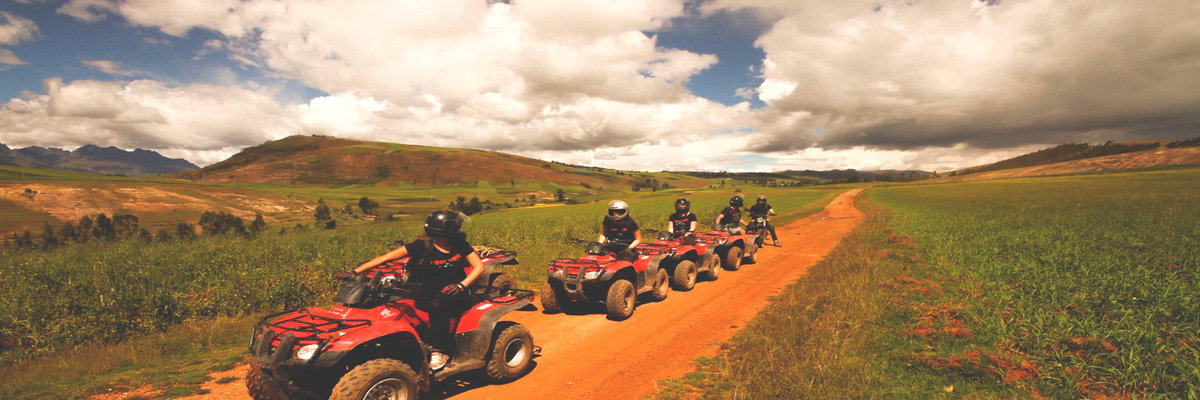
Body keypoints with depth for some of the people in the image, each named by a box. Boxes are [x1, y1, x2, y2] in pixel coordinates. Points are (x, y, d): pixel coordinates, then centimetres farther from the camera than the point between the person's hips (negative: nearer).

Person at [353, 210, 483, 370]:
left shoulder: (460, 245, 3)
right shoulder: (423, 246, -4)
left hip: (455, 294, 1)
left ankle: (440, 350, -17)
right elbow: (387, 257, -9)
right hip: (429, 294, 0)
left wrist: (461, 285, -17)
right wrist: (355, 272, -16)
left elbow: (479, 267, 0)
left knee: (438, 305, -32)